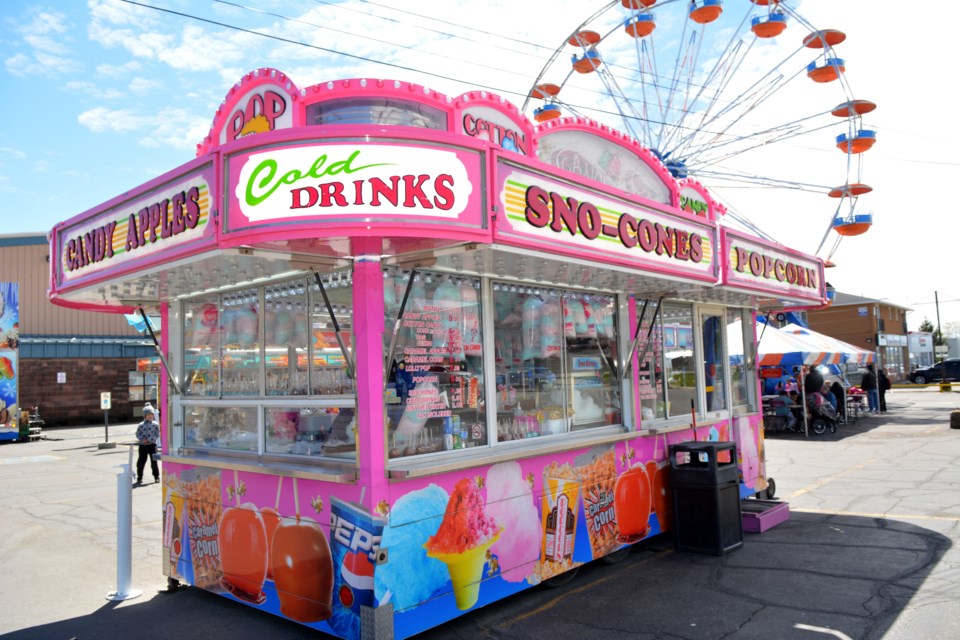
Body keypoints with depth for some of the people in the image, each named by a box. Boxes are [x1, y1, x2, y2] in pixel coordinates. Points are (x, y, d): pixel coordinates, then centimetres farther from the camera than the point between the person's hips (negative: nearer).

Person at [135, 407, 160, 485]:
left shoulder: (155, 424, 1)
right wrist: (142, 439, -14)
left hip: (152, 444, -1)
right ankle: (139, 477, 18)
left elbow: (157, 435, -3)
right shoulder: (140, 425, 6)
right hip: (142, 445, 2)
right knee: (141, 461, 4)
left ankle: (156, 477, 11)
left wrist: (148, 440, -14)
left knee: (154, 461, 0)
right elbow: (138, 434, 5)